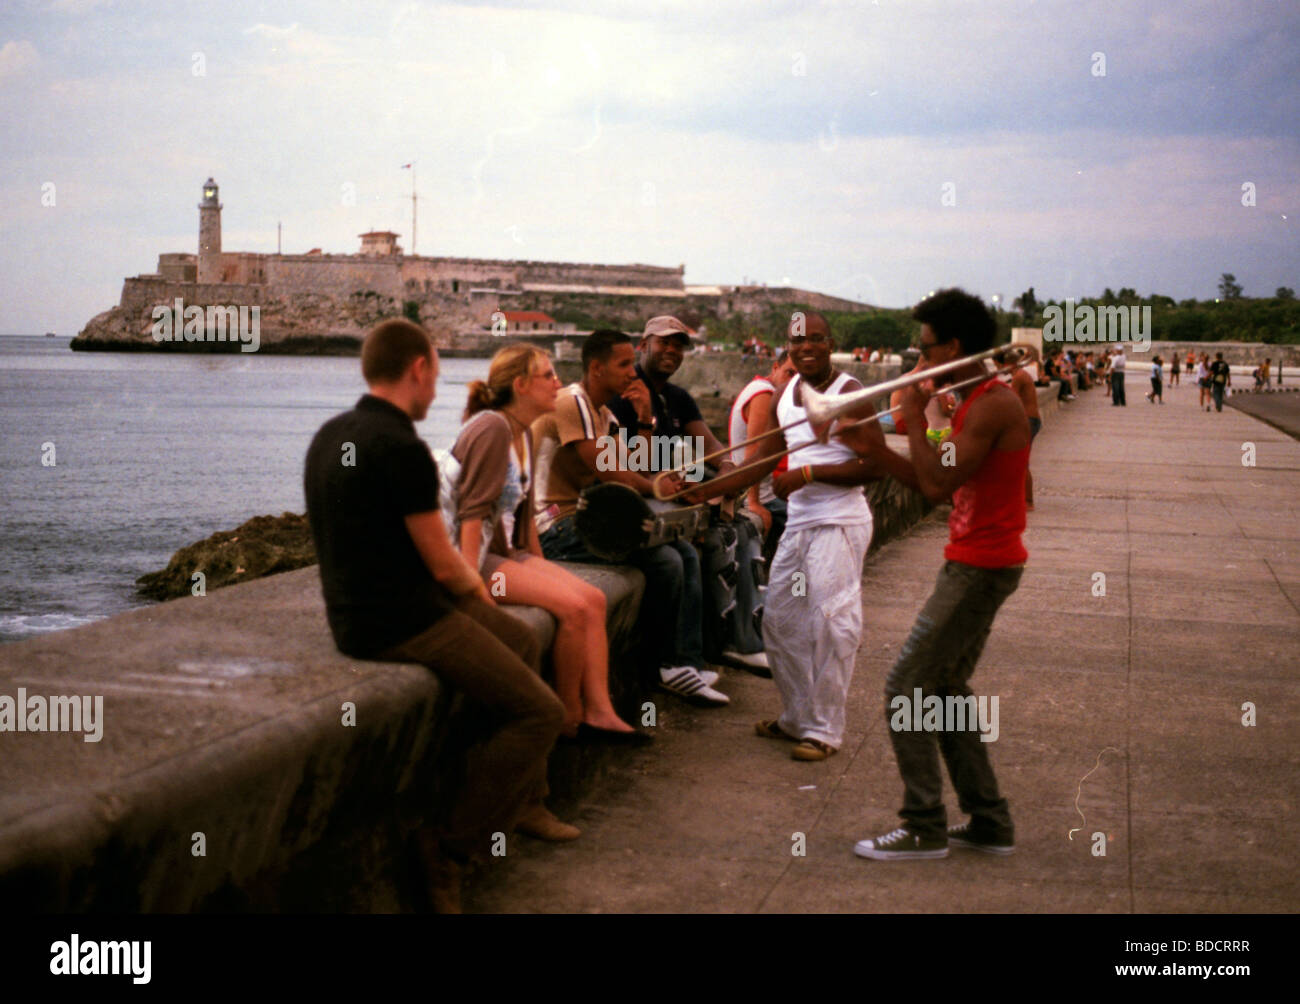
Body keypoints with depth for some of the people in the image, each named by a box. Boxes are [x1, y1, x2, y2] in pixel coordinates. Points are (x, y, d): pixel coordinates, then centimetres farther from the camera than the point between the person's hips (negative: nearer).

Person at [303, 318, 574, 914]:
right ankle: (448, 848, -3)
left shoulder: (331, 435, 8)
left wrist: (467, 586, 16)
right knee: (540, 712, -6)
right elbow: (443, 564, -17)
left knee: (521, 640, 26)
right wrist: (478, 591, 6)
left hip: (356, 611, 10)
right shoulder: (402, 448, -21)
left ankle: (524, 802, 32)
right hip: (401, 624, -10)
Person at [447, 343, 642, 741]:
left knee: (593, 599, -5)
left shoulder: (524, 432, 13)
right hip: (477, 554, -10)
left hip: (507, 551, 10)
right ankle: (570, 719, -7)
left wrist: (542, 567, 14)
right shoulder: (492, 428, -17)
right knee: (573, 607, -21)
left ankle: (599, 712, -5)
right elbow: (472, 510, -22)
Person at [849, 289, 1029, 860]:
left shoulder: (993, 406, -18)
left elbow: (938, 486, -25)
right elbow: (936, 483, 14)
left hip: (980, 567, -10)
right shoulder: (975, 403, 14)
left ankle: (924, 829, -1)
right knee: (946, 688, 17)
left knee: (906, 689, -7)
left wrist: (914, 419, -13)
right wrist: (873, 448, 7)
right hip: (976, 562, 10)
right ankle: (989, 823, 22)